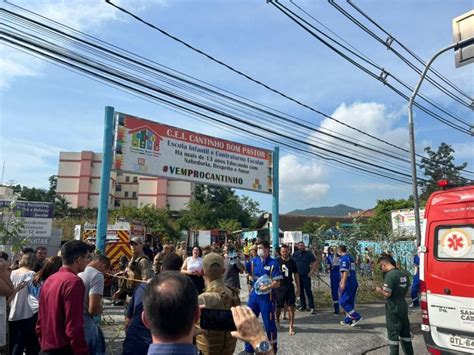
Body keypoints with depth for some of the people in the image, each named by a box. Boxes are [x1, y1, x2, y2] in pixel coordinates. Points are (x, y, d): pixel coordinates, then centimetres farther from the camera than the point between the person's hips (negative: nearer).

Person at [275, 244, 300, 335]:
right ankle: (277, 322, 35)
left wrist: (298, 287, 9)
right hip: (279, 287, -1)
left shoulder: (292, 262, 3)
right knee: (278, 307, 10)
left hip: (289, 287, 1)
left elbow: (296, 275, 10)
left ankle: (291, 327, 6)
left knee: (291, 307, -3)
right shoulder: (277, 261, -6)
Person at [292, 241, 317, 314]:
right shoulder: (295, 254, 8)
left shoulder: (308, 253, -1)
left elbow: (315, 262, -1)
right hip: (298, 276, 4)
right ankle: (302, 306, 21)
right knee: (300, 292, 11)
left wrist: (311, 272, -6)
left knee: (308, 291, -6)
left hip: (306, 276, -4)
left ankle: (311, 307, -3)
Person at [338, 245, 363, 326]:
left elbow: (345, 272, -21)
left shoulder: (344, 259, -14)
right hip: (354, 283, 9)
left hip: (348, 284, -9)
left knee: (343, 302, -4)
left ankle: (356, 317, -8)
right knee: (350, 302, 14)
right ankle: (348, 320, 18)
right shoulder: (350, 258, 15)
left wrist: (343, 284, -21)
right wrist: (342, 281, 32)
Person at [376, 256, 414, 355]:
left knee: (393, 334, 3)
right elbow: (406, 290, 16)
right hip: (403, 307, 8)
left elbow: (387, 294, -23)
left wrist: (380, 290, -3)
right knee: (405, 333, 18)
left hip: (393, 309, -8)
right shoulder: (403, 274, 6)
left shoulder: (390, 275, -20)